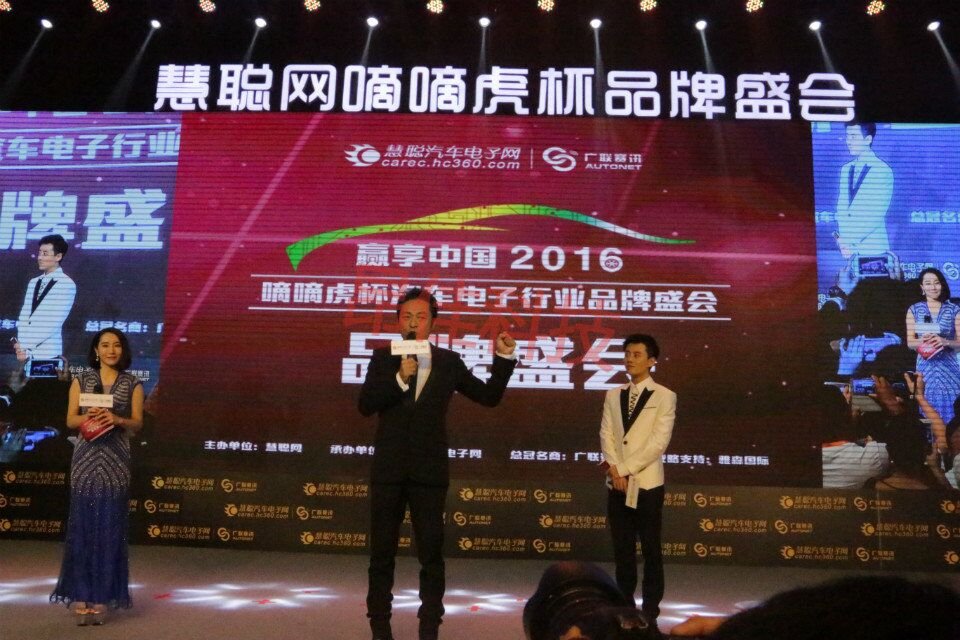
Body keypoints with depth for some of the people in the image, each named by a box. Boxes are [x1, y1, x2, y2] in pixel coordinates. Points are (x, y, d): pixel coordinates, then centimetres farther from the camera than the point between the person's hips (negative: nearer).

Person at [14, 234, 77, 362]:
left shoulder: (67, 284, -5)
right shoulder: (33, 283, 14)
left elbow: (54, 322, -11)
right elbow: (24, 316, 9)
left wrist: (25, 344, -10)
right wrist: (21, 344, -6)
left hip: (48, 354, -5)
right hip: (28, 352, 5)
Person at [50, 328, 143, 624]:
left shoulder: (132, 384, 6)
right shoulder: (81, 380, 8)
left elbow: (137, 423, 3)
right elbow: (70, 420, 4)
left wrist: (116, 419, -17)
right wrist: (88, 416, -16)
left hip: (116, 461, 0)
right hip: (86, 458, 1)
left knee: (110, 528, -1)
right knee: (82, 524, -2)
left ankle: (101, 597, 6)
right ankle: (80, 595, 6)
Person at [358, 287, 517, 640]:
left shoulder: (449, 362, 3)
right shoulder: (383, 358, 2)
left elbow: (489, 396, 5)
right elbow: (365, 405, -8)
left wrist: (504, 357, -4)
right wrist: (400, 379, -20)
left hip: (429, 470, 0)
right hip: (388, 469, 0)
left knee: (432, 554, 6)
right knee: (382, 552, 10)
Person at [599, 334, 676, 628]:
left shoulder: (665, 397, -3)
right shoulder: (613, 395, 11)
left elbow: (658, 442, -11)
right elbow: (606, 434, 4)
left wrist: (625, 469, -14)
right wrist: (614, 469, -11)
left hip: (647, 482, -4)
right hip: (617, 483, 4)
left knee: (650, 548, 5)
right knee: (622, 548, 10)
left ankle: (651, 606, 15)